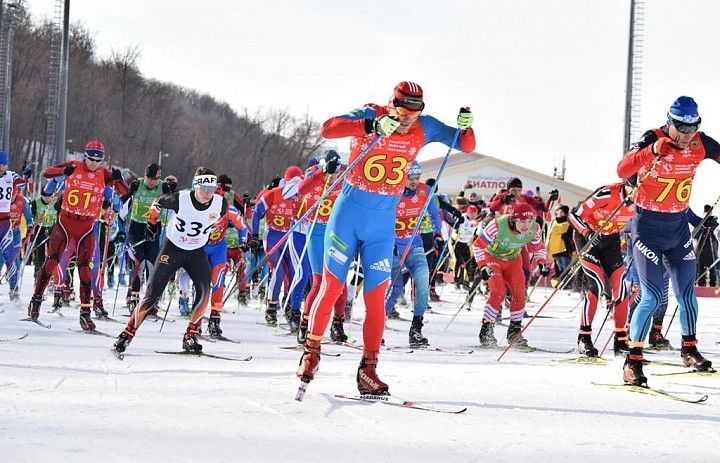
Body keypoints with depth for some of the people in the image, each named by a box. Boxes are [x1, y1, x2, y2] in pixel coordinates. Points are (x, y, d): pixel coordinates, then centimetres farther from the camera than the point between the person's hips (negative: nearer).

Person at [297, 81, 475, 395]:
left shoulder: (423, 128, -3)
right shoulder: (370, 115, -13)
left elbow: (466, 146, 2)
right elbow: (327, 129, -28)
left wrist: (465, 127, -21)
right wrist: (372, 127, -40)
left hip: (384, 222, 3)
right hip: (349, 213, -2)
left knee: (376, 297, 0)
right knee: (331, 287, 1)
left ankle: (368, 370, 6)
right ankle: (311, 354, 16)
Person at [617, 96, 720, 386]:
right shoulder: (653, 140, -19)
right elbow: (622, 170, -33)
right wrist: (652, 151, -48)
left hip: (678, 226, 5)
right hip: (648, 228, -5)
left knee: (687, 293, 10)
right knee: (652, 296, -12)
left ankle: (689, 350, 31)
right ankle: (633, 361, -4)